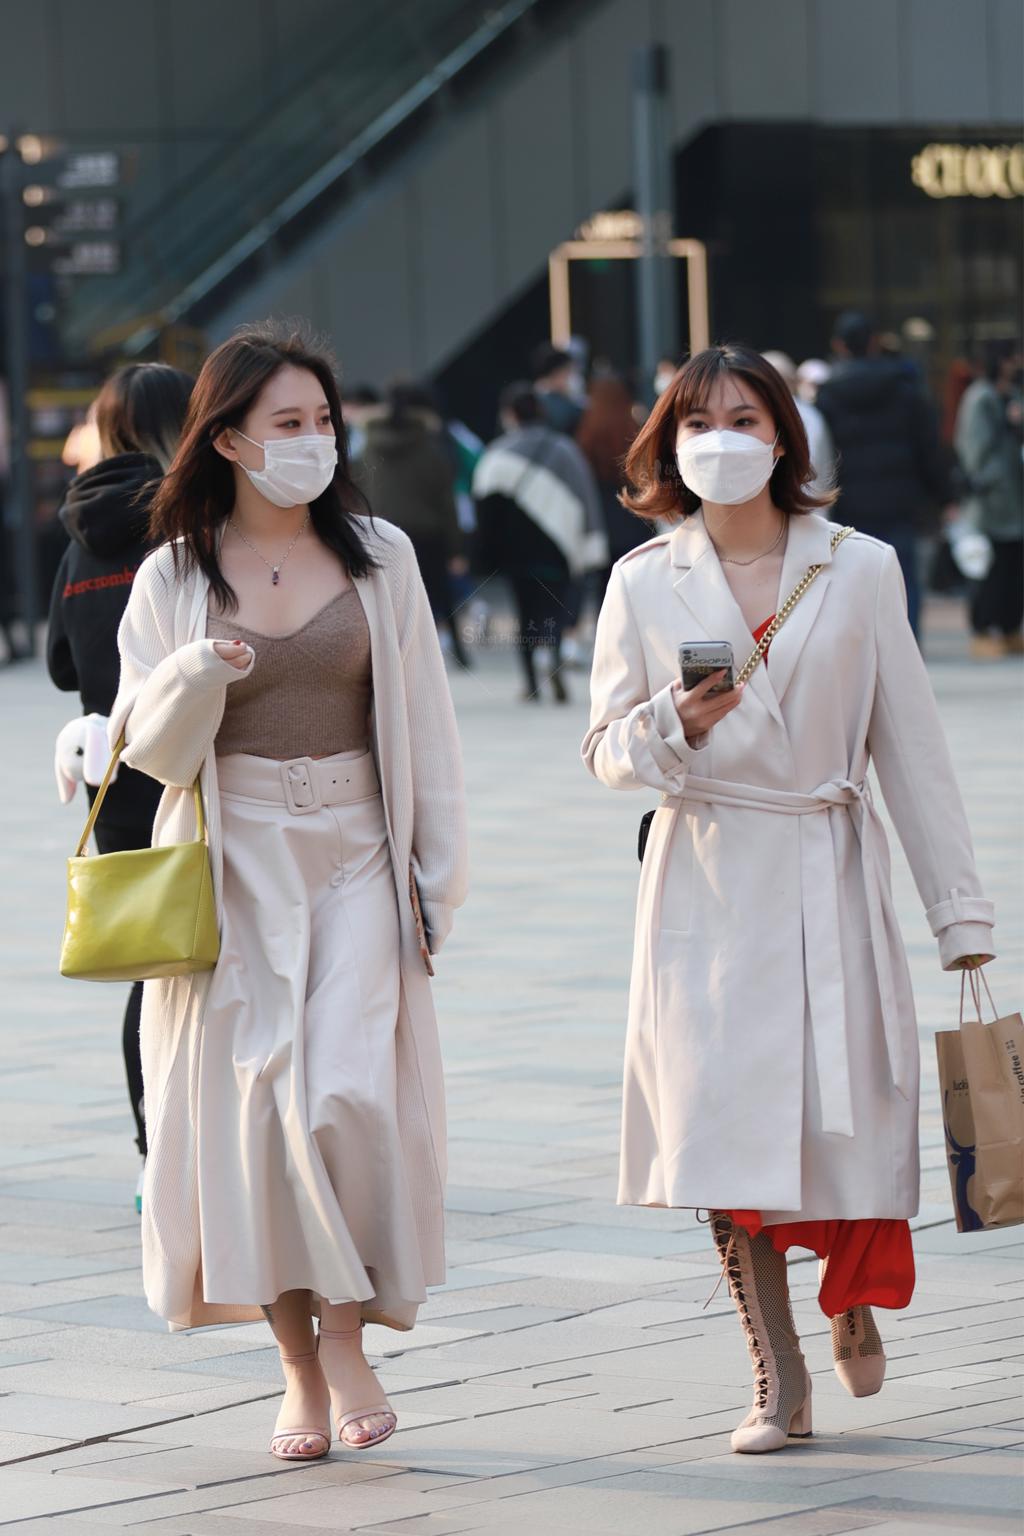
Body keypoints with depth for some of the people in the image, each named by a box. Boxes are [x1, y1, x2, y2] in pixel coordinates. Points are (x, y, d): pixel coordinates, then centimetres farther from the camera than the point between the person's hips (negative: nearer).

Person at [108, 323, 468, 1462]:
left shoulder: (378, 555, 4)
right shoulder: (175, 577, 3)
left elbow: (423, 725, 7)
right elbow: (146, 745, 3)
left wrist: (438, 876, 5)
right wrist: (197, 677, -17)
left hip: (355, 859, 0)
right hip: (234, 865, 0)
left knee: (349, 1093, -14)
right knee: (253, 1104, -1)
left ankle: (349, 1336, 1)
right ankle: (299, 1366, 10)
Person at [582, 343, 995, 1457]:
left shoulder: (859, 570, 2)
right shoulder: (644, 583, 3)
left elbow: (909, 745, 4)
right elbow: (605, 751, 7)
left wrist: (958, 909, 3)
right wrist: (672, 725, -16)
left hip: (829, 874, 0)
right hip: (707, 876, 1)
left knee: (850, 1113, -3)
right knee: (726, 1125, -3)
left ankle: (853, 1295, 31)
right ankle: (779, 1380, 9)